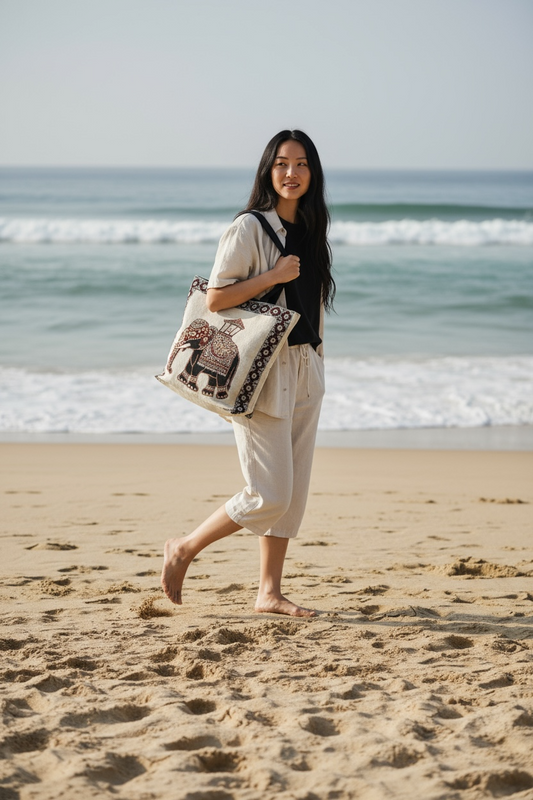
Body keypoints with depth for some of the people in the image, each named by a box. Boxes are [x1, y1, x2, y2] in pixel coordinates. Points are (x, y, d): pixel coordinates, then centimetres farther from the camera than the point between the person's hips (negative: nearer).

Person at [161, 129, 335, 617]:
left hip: (305, 370, 7)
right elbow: (215, 298, -13)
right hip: (263, 370, -7)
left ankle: (270, 592, 15)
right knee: (270, 494, -9)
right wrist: (273, 276, -18)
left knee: (295, 490, 6)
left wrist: (317, 356, 16)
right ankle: (183, 550, 10)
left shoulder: (311, 229, 13)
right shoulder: (250, 227, -9)